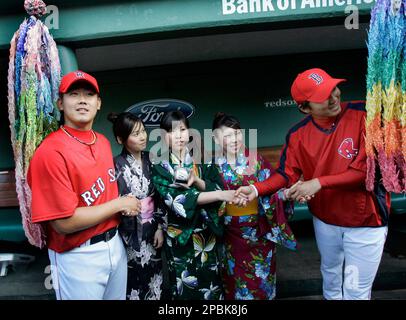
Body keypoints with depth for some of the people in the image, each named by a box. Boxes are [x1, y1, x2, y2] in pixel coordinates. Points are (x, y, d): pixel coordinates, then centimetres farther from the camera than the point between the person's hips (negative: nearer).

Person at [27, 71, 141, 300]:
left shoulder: (103, 141, 4)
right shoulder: (51, 152, -21)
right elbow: (64, 223, -24)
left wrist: (125, 206, -2)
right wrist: (119, 204, -15)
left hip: (115, 244, 7)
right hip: (78, 257, -7)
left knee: (118, 296, 24)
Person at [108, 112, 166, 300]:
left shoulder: (150, 160, 2)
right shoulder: (116, 165, -12)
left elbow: (159, 197, 5)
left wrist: (160, 227, 3)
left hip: (151, 229, 4)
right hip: (130, 232, -4)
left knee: (154, 275, 13)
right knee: (134, 277, 8)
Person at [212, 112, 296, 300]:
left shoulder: (255, 159, -7)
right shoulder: (215, 166, -3)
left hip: (259, 230, -1)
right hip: (232, 233, 1)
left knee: (260, 276, 11)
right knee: (237, 277, 14)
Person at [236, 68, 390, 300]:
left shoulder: (364, 114, -19)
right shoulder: (298, 134, -8)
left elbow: (369, 166, -22)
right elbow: (287, 175, -4)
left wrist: (319, 182, -26)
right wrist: (256, 189, -21)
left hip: (366, 221, -3)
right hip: (324, 221, 4)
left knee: (356, 290, 10)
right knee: (331, 278, 27)